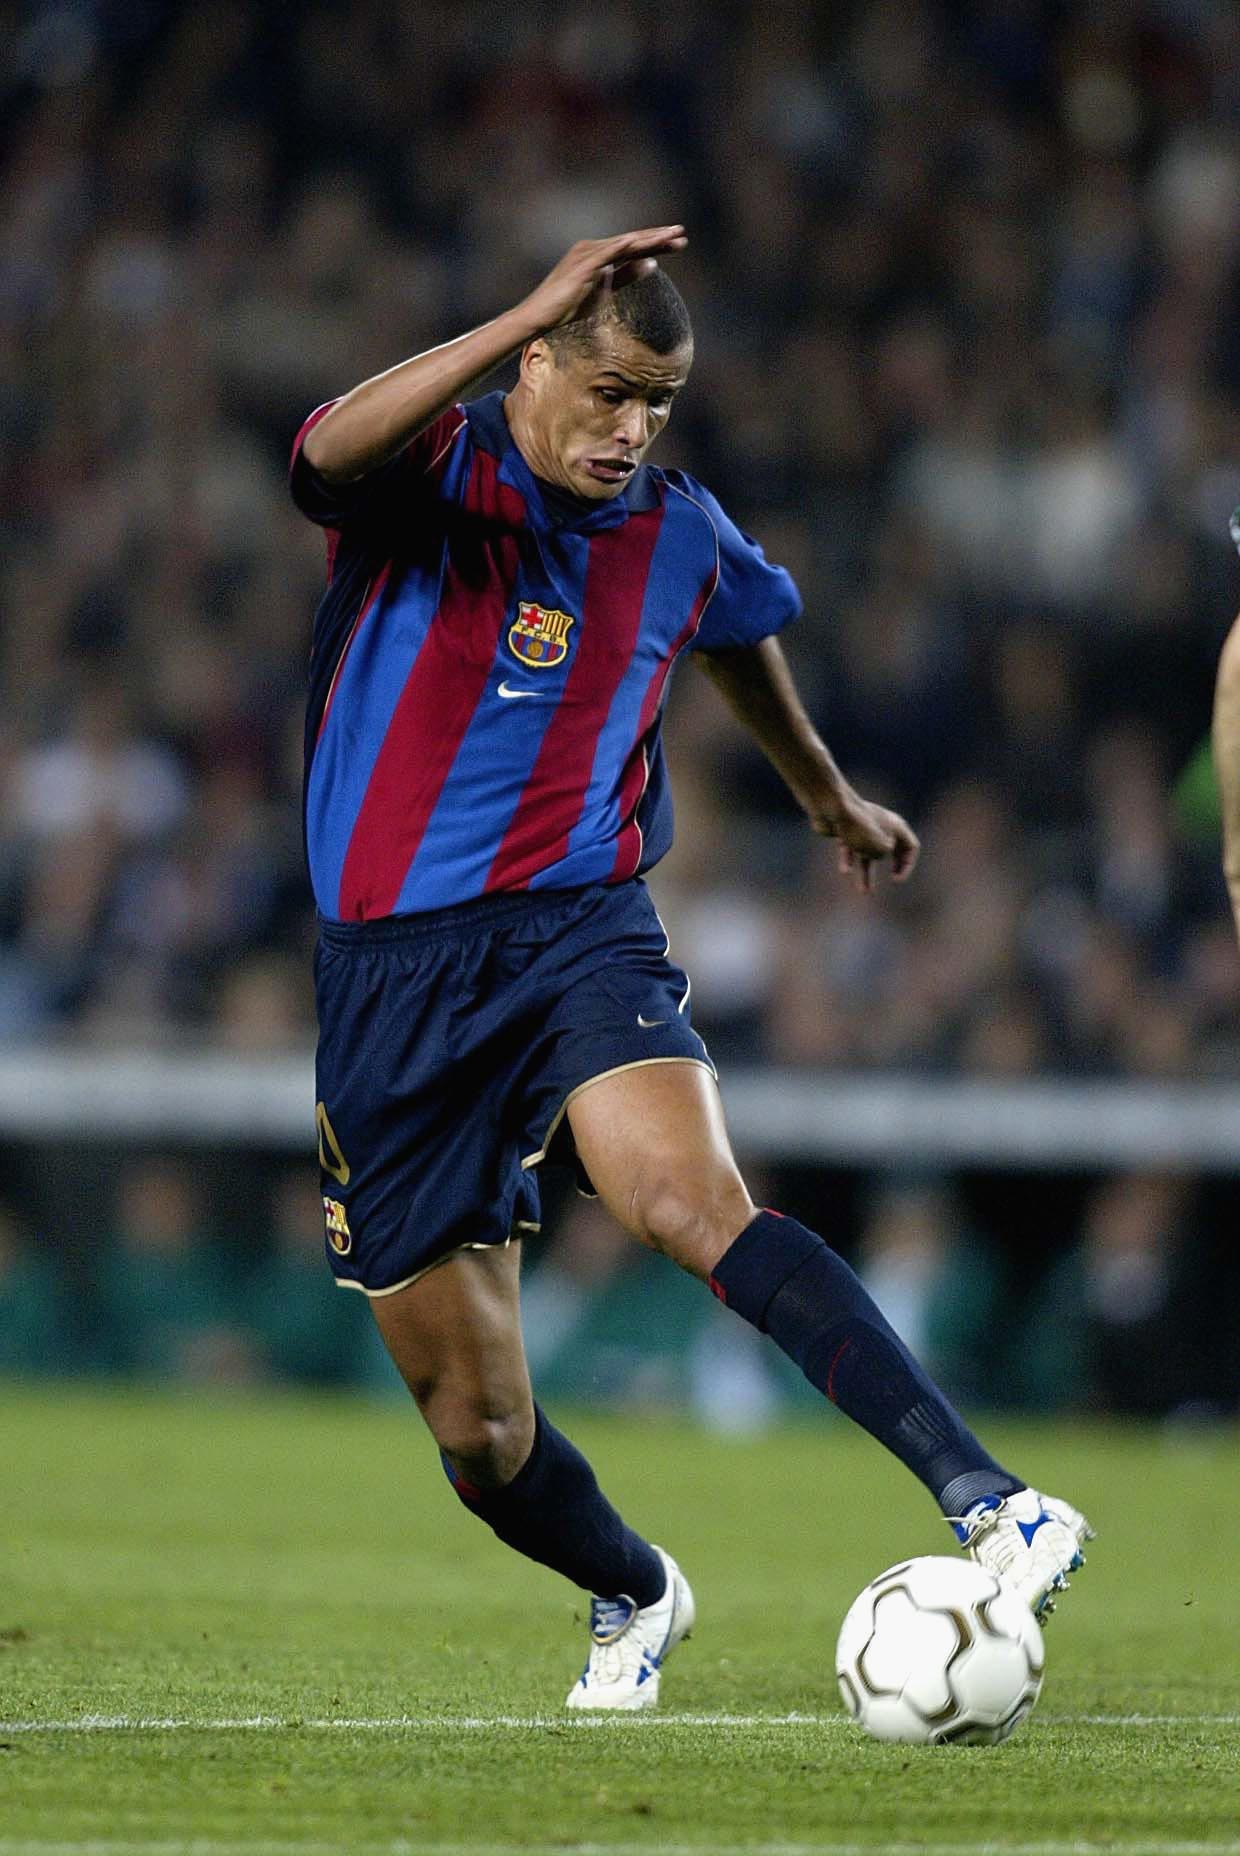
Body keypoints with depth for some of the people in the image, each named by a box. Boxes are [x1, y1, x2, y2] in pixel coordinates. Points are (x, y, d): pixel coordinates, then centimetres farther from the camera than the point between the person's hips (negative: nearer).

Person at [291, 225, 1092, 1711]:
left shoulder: (679, 535, 7)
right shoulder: (426, 475, -6)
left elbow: (741, 638, 31)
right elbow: (330, 453, -32)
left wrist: (828, 796, 47)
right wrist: (534, 311, -39)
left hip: (579, 928, 1)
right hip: (392, 972, -1)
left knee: (695, 1204, -32)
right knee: (478, 1435, 5)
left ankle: (983, 1503, -43)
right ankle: (633, 1598, 37)